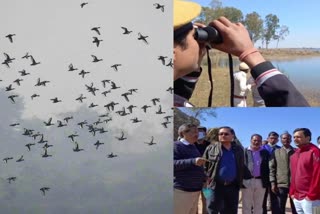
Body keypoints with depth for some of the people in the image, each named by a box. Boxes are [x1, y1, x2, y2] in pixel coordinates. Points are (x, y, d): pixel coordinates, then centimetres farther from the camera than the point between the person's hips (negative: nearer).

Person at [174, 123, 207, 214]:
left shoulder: (193, 147, 19)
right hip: (182, 190, -8)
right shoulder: (177, 146, -6)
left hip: (195, 189, 8)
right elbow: (173, 164, -21)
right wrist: (193, 161, -28)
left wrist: (204, 178, 17)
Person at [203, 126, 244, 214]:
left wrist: (239, 183, 7)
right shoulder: (211, 148, 0)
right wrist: (207, 179, -7)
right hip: (215, 186, -3)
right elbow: (204, 166, 1)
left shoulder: (239, 149, 8)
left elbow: (241, 168, 12)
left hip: (233, 187, 3)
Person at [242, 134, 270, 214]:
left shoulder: (265, 153, 9)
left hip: (261, 182, 2)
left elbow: (268, 167, 6)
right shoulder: (244, 151, 1)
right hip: (247, 181, -2)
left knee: (258, 206, 10)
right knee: (246, 205, 5)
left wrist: (268, 181, -1)